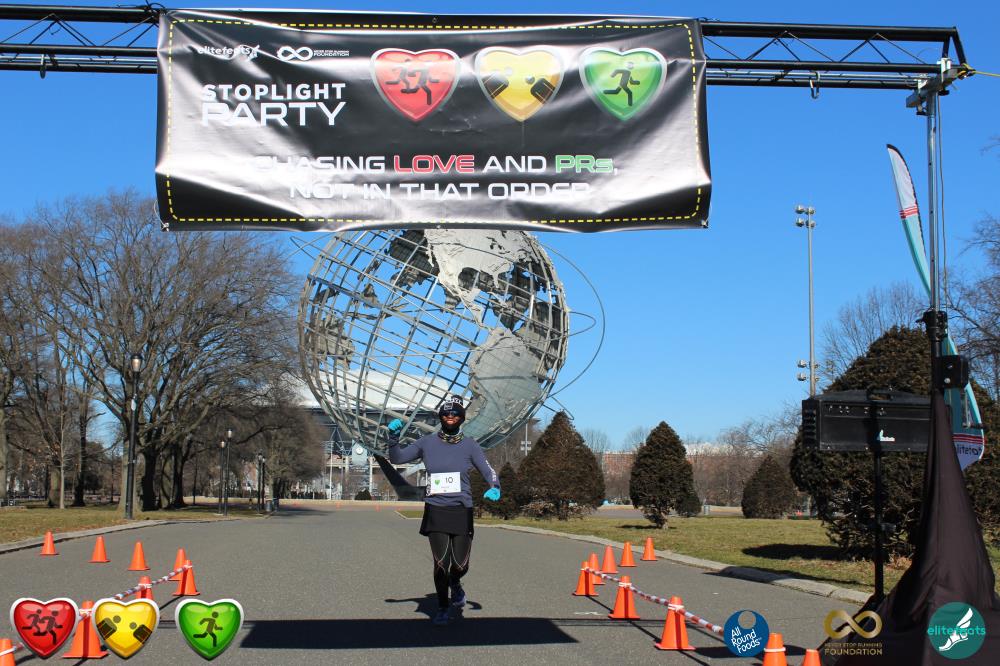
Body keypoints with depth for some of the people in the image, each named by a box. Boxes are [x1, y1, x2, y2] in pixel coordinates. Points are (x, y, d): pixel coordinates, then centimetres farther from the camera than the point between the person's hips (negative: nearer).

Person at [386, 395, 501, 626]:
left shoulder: (469, 445, 2)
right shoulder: (427, 443, 4)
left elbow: (488, 472, -1)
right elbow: (397, 458, 11)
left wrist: (495, 488, -22)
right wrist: (393, 437, -6)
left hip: (461, 512, 0)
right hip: (435, 511, 0)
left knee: (460, 565, 0)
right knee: (441, 563, -6)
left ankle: (455, 583, 37)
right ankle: (443, 610, 14)